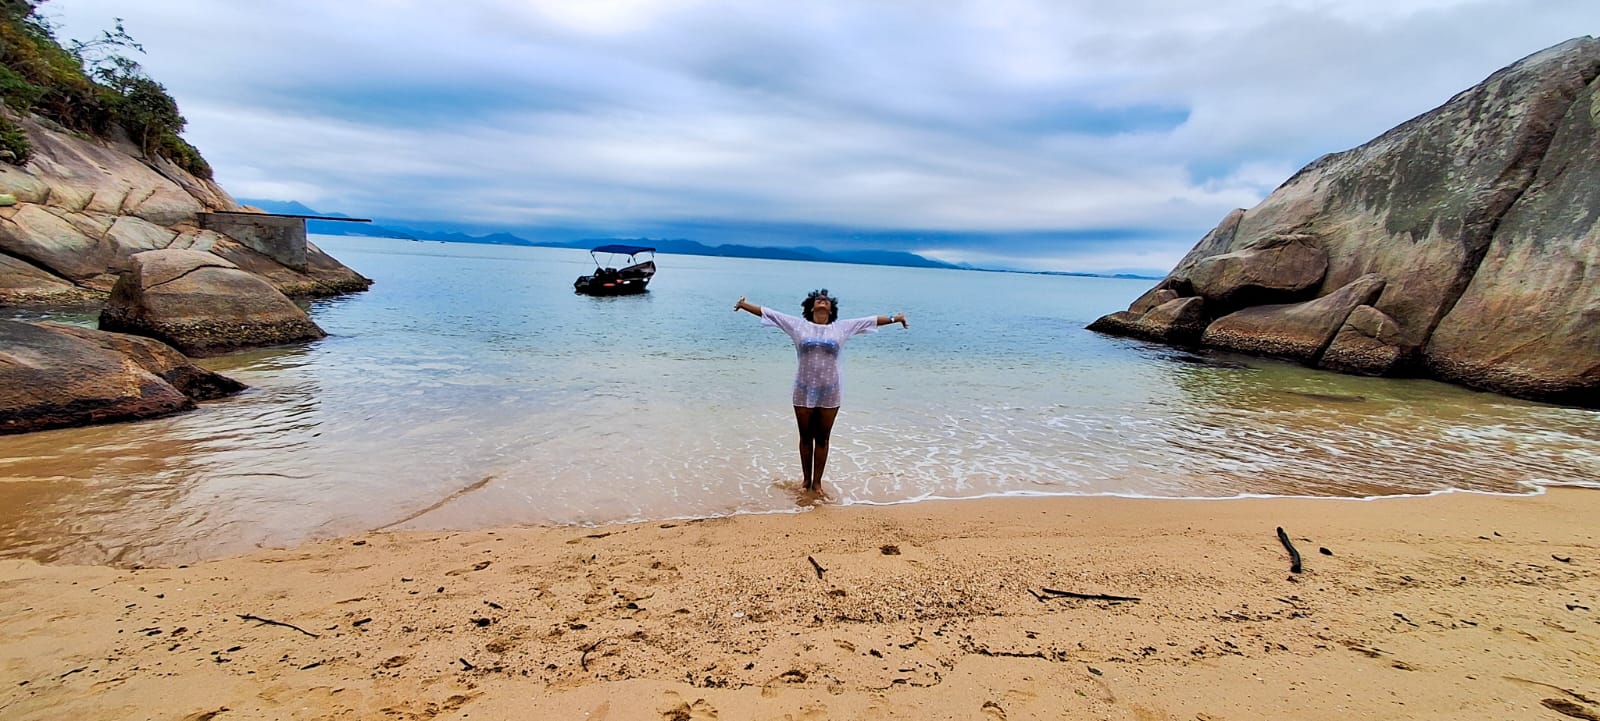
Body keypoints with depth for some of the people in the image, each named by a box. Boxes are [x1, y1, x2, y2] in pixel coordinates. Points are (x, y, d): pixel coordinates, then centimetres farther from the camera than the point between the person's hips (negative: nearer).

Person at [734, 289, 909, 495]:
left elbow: (872, 320, 9)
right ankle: (806, 480, 25)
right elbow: (767, 313, 5)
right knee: (806, 438, 11)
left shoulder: (842, 327, 6)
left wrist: (895, 318, 7)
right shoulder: (798, 325, 4)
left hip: (829, 394, 0)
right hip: (804, 392, 0)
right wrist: (744, 305, 3)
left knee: (822, 439, 9)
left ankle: (817, 481, 21)